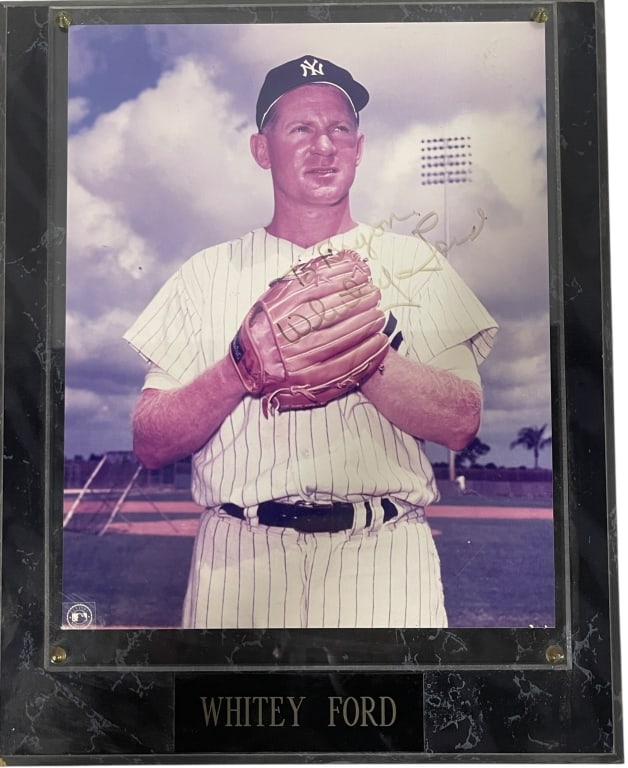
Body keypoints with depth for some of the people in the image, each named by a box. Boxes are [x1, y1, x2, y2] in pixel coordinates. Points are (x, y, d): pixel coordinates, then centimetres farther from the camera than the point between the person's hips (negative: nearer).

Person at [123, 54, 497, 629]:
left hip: (384, 559, 0)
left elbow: (461, 424, -3)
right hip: (239, 558, 0)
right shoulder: (207, 274, 9)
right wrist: (244, 366, -14)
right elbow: (150, 444, 2)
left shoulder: (412, 262, 9)